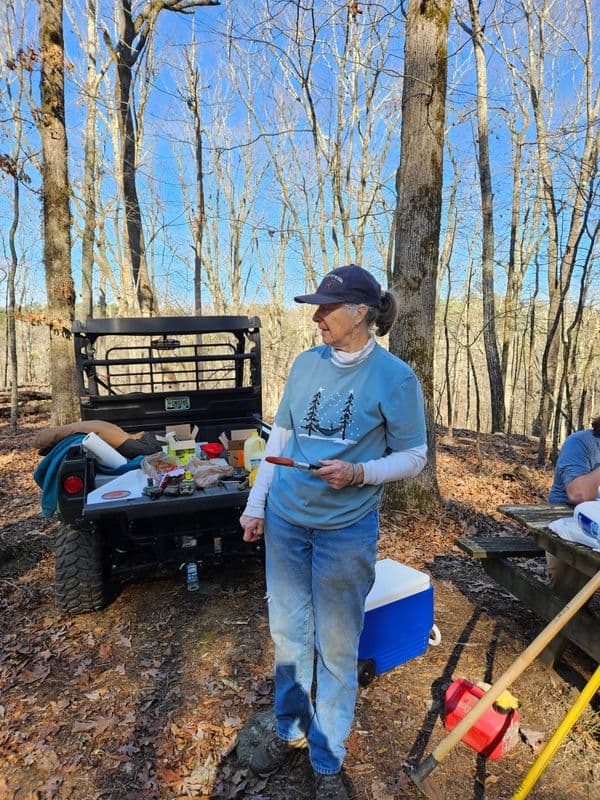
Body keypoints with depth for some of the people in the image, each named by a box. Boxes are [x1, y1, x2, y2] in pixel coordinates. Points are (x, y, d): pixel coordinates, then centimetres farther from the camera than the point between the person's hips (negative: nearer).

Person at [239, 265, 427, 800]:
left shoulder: (395, 377, -11)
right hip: (285, 520, 4)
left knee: (336, 648, 11)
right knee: (288, 632, 19)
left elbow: (413, 456, -5)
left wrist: (359, 473, -23)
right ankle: (290, 732, 44)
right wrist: (256, 504, 7)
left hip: (346, 529, -4)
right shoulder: (306, 363, 2)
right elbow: (280, 437, 9)